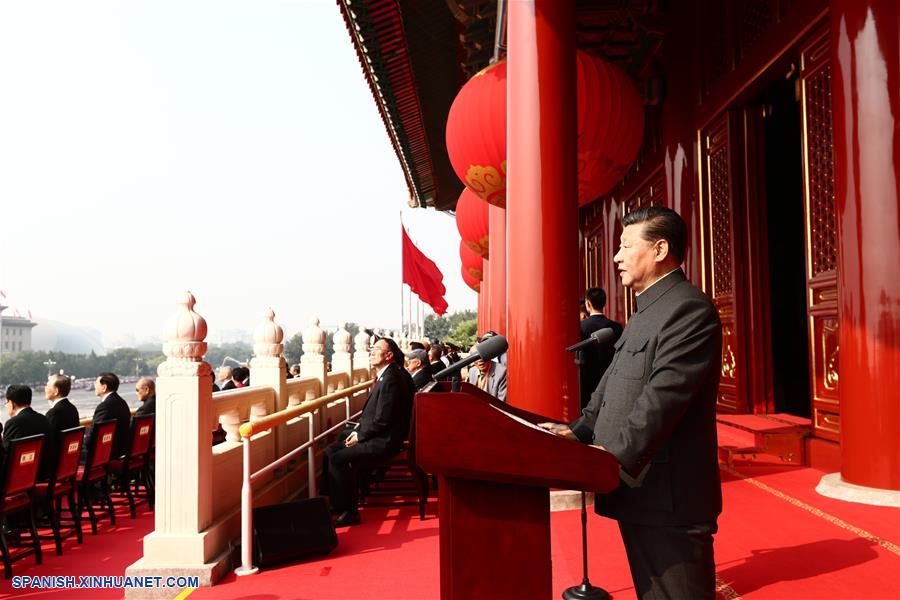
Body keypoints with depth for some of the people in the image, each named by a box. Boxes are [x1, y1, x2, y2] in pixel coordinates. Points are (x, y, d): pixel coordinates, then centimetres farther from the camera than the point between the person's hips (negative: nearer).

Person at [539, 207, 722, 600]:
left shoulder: (690, 308, -15)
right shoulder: (644, 313, 18)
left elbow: (664, 395, -25)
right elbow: (613, 384, 20)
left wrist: (616, 455, -29)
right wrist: (581, 431, 8)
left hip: (667, 496, -10)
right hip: (635, 490, 10)